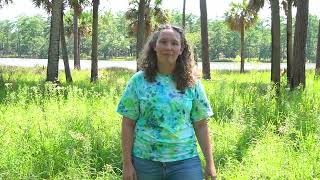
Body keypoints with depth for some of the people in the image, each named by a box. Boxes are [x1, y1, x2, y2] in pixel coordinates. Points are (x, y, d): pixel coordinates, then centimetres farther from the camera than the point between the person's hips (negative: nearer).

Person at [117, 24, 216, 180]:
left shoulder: (191, 83, 3)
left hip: (184, 161, 0)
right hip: (145, 161, 0)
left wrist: (210, 163, 3)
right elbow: (128, 125, 1)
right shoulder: (138, 81, 0)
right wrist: (127, 163, -3)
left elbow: (201, 126, 5)